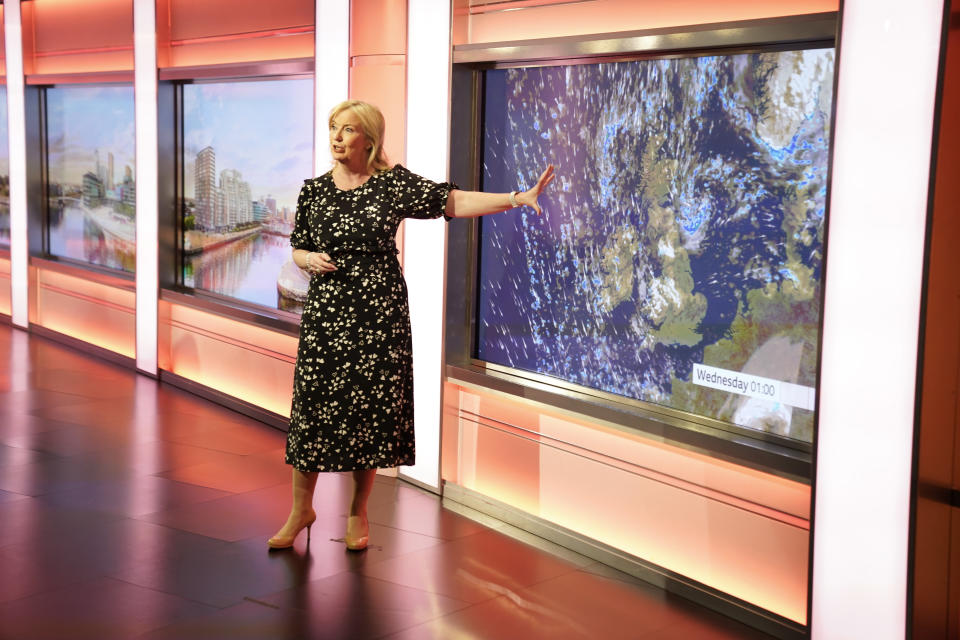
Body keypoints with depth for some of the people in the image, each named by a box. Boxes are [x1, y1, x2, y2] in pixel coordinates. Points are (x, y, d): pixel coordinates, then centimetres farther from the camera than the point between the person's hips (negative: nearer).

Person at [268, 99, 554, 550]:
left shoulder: (394, 184, -2)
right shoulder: (314, 190, 6)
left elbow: (454, 202, -8)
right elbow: (298, 250, 15)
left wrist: (519, 197, -18)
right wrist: (310, 260, -9)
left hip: (379, 316, -2)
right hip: (325, 314, 2)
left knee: (371, 410, 4)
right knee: (313, 407, 2)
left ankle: (358, 512, 21)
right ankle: (301, 508, 20)